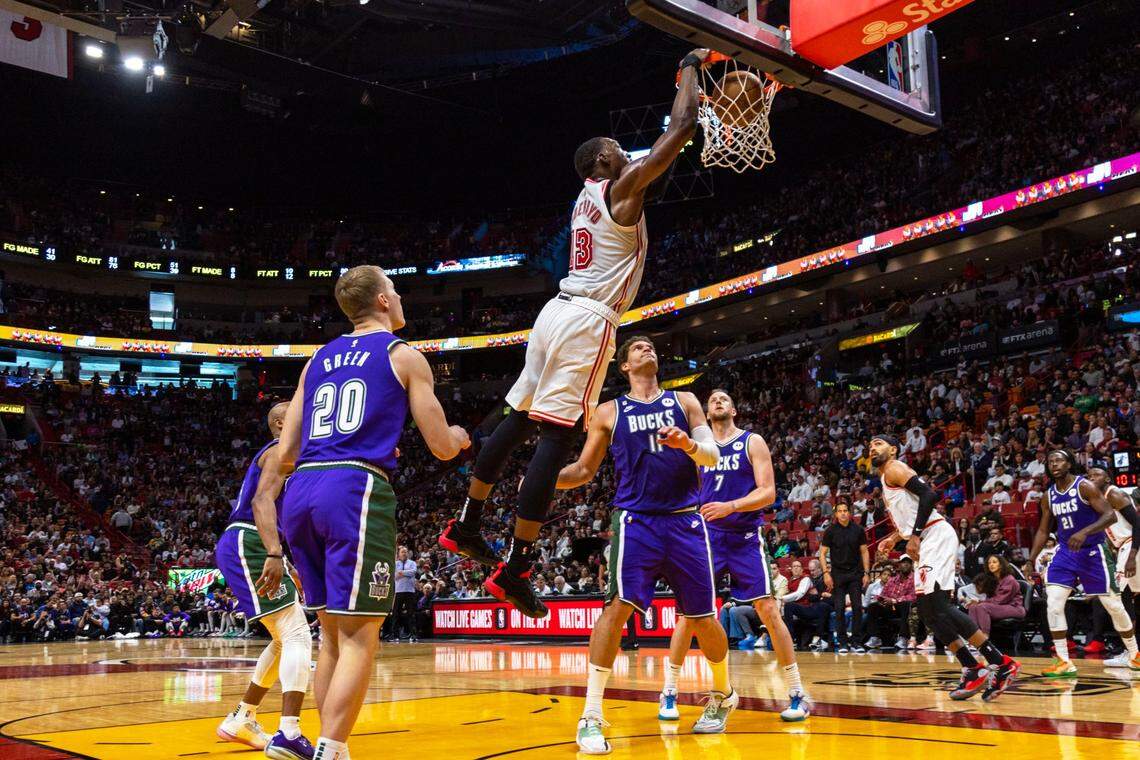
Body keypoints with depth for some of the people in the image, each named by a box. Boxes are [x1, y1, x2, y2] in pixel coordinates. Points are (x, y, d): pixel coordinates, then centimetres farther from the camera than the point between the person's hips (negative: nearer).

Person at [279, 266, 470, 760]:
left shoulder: (317, 360, 21)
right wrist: (458, 436, 30)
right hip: (355, 490, -6)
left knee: (333, 632, 15)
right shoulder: (404, 356, 7)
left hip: (300, 494, 7)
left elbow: (287, 454, 18)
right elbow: (441, 447, 6)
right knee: (359, 636, -4)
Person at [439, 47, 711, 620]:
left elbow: (659, 152, 37)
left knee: (518, 421, 16)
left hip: (558, 311, 9)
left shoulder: (588, 195, 22)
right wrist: (690, 69, 12)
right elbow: (681, 128, -4)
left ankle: (466, 526, 24)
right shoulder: (622, 187, -2)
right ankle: (515, 569, -10)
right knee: (556, 438, -10)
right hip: (588, 320, -9)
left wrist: (689, 98, 38)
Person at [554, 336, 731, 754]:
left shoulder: (684, 401, 13)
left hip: (686, 521, 2)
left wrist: (690, 445, -20)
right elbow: (583, 471, 13)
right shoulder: (610, 411, 10)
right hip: (636, 520, -1)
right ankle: (591, 717, -14)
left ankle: (723, 695, 33)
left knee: (703, 618, 6)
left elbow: (712, 456, 3)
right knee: (618, 606, -19)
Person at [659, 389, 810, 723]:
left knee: (768, 610, -7)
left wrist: (730, 507, -23)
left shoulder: (752, 442, 0)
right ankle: (669, 692, 8)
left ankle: (797, 694, 4)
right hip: (708, 536, 3)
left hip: (746, 537, -2)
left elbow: (768, 492, -9)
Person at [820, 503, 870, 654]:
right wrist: (826, 573, -10)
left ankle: (857, 643, 4)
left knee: (857, 607, -2)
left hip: (855, 573, 1)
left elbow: (864, 552, 7)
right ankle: (842, 643, 5)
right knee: (839, 609, -2)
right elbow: (822, 553, -1)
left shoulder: (858, 530, 2)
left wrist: (866, 573, 0)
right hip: (837, 574, -1)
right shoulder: (831, 531, -2)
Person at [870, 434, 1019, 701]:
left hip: (936, 536, -10)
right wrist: (894, 538, 35)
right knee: (926, 611, 6)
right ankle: (973, 670, 8)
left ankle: (1000, 662, -17)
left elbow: (929, 495, -18)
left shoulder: (894, 469, -3)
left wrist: (914, 536, -20)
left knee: (937, 604, -18)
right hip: (925, 543, 10)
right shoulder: (887, 481, 25)